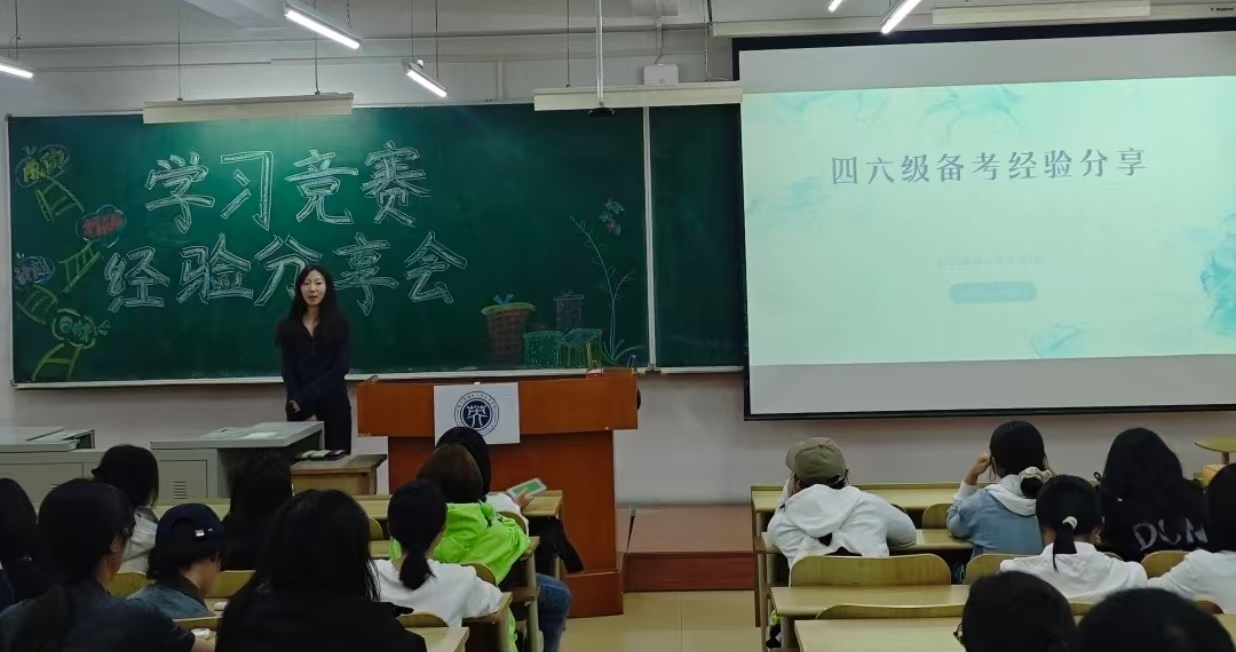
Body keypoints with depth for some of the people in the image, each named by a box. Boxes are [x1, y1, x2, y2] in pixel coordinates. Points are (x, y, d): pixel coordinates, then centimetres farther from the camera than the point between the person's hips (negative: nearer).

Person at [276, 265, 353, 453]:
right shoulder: (288, 326, 9)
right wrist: (296, 399, -15)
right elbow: (287, 369, 2)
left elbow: (342, 367, -6)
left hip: (333, 404, -1)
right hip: (299, 408, 1)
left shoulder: (340, 323, 4)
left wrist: (306, 397, -13)